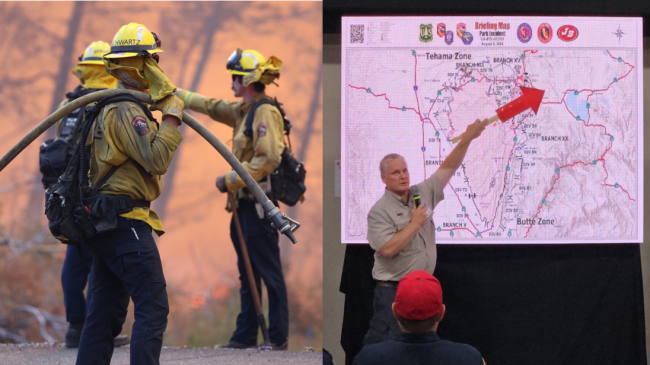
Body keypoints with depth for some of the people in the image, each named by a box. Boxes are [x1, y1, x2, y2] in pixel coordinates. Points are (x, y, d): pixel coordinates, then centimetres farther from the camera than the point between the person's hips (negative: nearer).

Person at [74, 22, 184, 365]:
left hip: (105, 223, 10)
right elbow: (156, 160, -23)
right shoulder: (128, 111, -15)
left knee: (106, 311, 12)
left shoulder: (108, 105, 17)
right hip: (125, 221, -10)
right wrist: (172, 118, -16)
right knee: (153, 307, -11)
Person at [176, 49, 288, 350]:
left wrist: (231, 180, -18)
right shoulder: (243, 110, 14)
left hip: (259, 206, -10)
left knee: (270, 273, -6)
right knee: (247, 274, 12)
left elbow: (268, 160, -23)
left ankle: (278, 338, -4)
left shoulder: (266, 113, -14)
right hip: (244, 204, 10)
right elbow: (211, 106, 30)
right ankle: (246, 334, 17)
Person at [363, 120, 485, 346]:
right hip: (393, 291, -7)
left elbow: (448, 168, 7)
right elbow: (387, 249, -23)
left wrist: (467, 139, -5)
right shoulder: (380, 211, -11)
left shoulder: (423, 194, 7)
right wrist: (415, 223, -16)